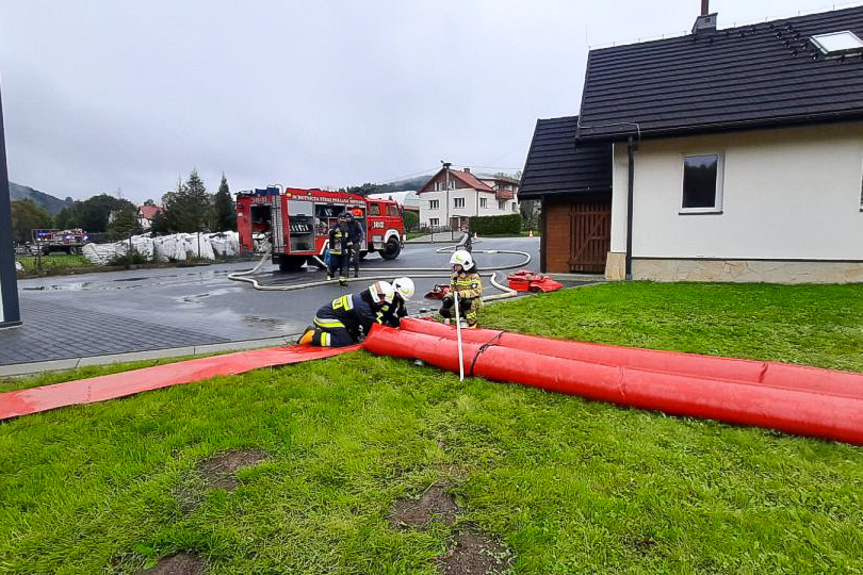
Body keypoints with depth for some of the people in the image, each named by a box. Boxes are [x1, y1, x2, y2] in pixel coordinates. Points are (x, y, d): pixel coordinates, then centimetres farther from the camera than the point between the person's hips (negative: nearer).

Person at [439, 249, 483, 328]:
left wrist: (462, 293, -38)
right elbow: (452, 290, 12)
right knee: (444, 310, -14)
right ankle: (462, 316, 11)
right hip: (459, 301, 6)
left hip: (474, 301, -5)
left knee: (466, 302, -40)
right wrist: (448, 297, -9)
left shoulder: (474, 276, -15)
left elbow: (477, 291, -28)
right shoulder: (455, 275, 6)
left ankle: (472, 322, -14)